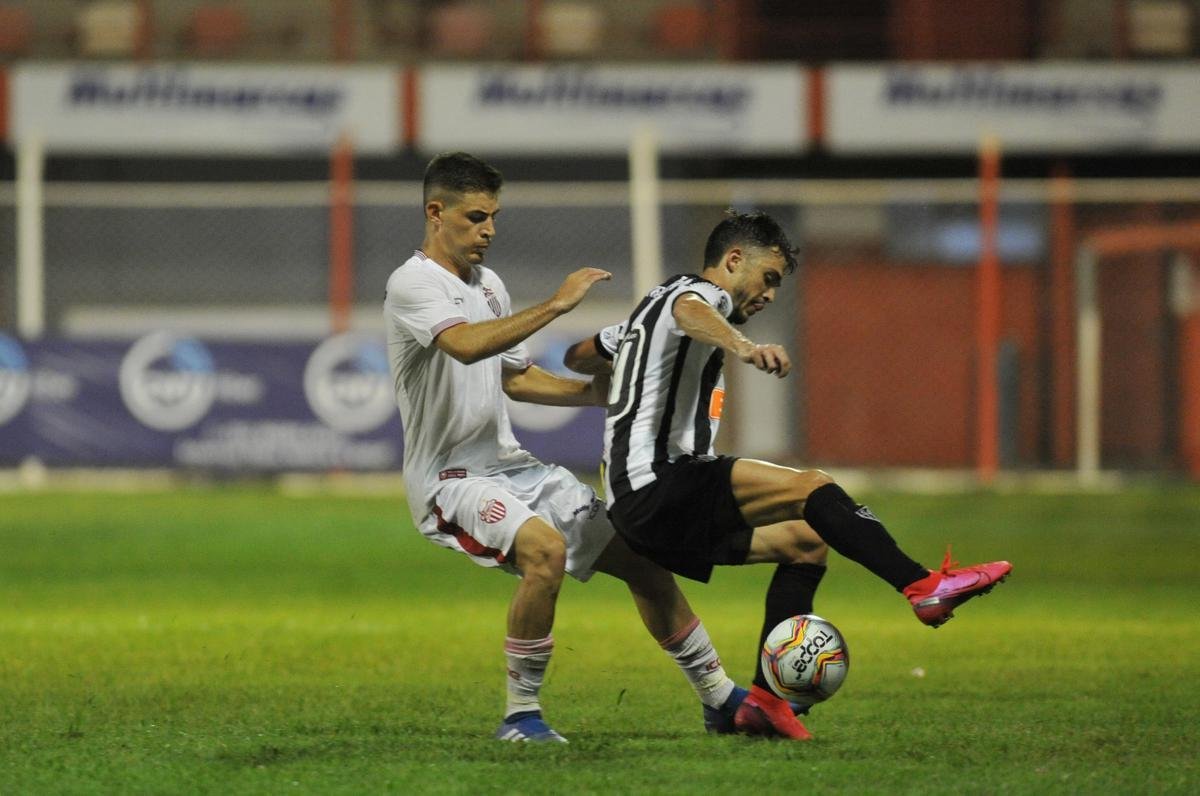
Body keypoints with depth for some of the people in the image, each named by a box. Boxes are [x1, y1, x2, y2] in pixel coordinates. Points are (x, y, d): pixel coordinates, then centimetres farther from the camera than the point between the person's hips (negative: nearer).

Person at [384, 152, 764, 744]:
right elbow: (465, 345, -34)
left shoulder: (488, 284, 12)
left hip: (509, 466, 8)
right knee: (545, 548, -34)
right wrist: (556, 304, -31)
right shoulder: (411, 284, -14)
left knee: (639, 556, 3)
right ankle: (520, 715, -21)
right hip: (448, 478, -8)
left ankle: (720, 700, 16)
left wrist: (594, 392, 9)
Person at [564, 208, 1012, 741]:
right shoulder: (698, 291, -2)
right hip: (659, 484, -10)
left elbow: (577, 357, 42)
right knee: (810, 489, -22)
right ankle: (924, 587, -28)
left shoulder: (650, 307, 28)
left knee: (804, 542, 13)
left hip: (638, 509, 10)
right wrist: (742, 347, -51)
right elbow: (689, 312, -30)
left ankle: (765, 698, 5)